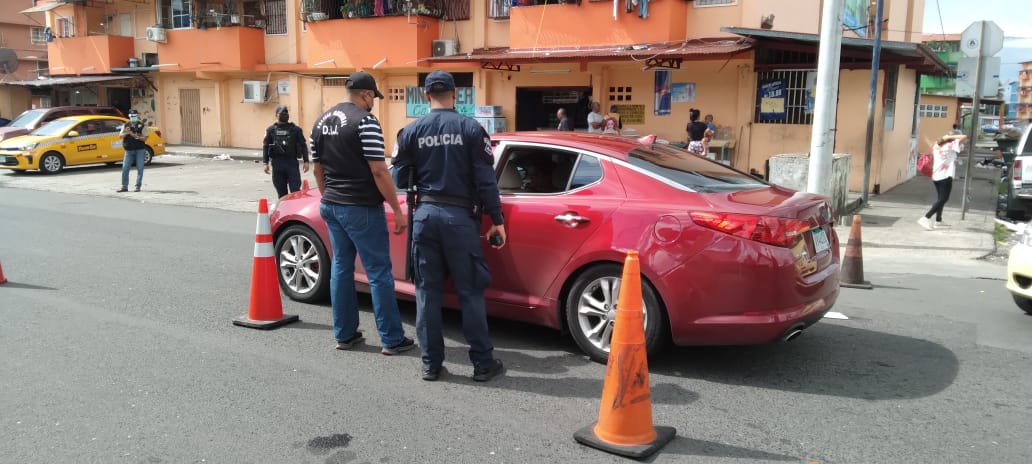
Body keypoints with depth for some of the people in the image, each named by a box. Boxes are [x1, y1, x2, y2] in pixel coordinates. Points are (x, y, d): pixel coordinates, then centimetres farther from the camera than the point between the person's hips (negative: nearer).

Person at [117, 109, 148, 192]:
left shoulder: (141, 125, 3)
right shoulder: (126, 125, 11)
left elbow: (144, 138, -4)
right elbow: (121, 135, 2)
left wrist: (135, 136, -19)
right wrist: (126, 133, -19)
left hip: (140, 150, -2)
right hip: (129, 150, 3)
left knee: (140, 168, -2)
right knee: (125, 168, 0)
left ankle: (138, 186, 6)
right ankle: (124, 187, 6)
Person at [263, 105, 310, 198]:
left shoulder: (295, 129, 4)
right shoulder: (271, 130, 7)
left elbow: (303, 146, 4)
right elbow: (265, 147, 7)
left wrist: (306, 161, -3)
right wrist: (266, 163, 1)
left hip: (292, 163, -1)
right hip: (277, 164, 1)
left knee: (296, 190, -5)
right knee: (281, 192, 8)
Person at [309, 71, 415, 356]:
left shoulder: (322, 122, 10)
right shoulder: (365, 121, -14)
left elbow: (318, 169, 16)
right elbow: (379, 171, -18)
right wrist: (397, 210, -13)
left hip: (332, 206, 8)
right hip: (362, 209, -8)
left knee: (341, 267, 14)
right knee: (379, 273, -1)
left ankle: (344, 335, 20)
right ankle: (392, 339, 4)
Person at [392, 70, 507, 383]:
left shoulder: (412, 131, 2)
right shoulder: (471, 128, -3)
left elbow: (399, 180, 4)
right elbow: (485, 179, -6)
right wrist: (497, 221, -1)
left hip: (425, 213, 2)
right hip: (460, 215, -2)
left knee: (427, 290, 10)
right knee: (470, 291, 5)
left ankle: (430, 363, 15)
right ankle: (483, 363, 11)